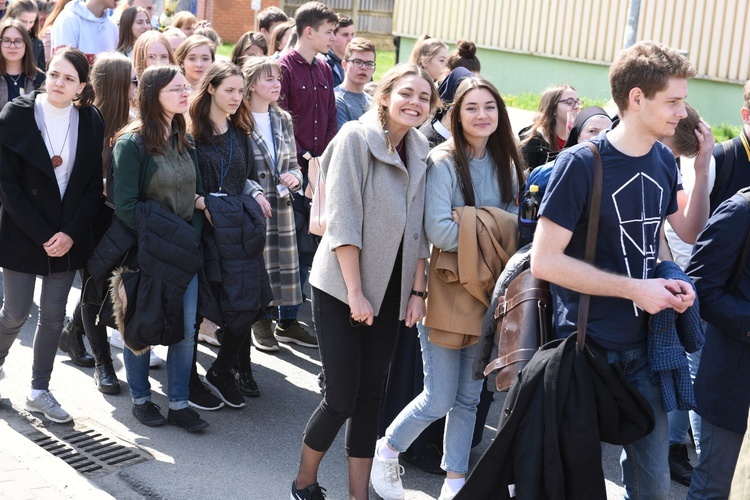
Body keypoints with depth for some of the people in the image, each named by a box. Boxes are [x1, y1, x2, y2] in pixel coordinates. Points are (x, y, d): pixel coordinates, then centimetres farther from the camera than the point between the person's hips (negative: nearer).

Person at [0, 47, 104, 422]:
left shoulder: (91, 122, -1)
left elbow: (94, 185, 0)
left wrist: (70, 233, -10)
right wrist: (43, 235, -15)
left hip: (68, 237, 3)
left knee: (53, 314, 8)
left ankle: (39, 391, 20)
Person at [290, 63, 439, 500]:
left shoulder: (420, 153, 7)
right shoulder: (356, 137, -11)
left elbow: (418, 230, 10)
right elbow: (342, 219, -16)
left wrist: (417, 291, 3)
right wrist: (355, 294, -18)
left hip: (388, 291, 6)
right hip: (341, 287, -6)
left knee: (371, 395, 8)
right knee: (342, 397, -4)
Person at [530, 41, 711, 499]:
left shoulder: (664, 160, 3)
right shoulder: (582, 164, -16)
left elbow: (690, 231, 18)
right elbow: (545, 260, -18)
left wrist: (703, 164, 3)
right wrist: (635, 288, -18)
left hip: (643, 345, 6)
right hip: (587, 346, -5)